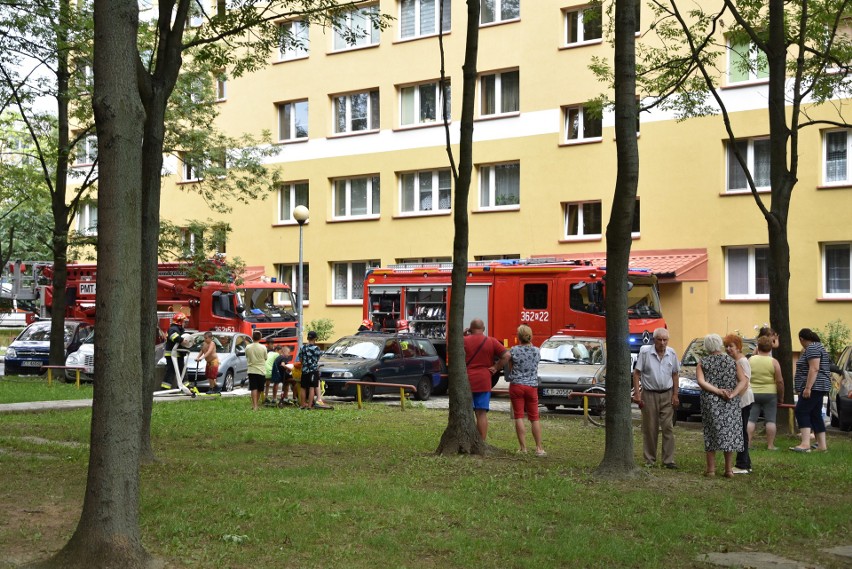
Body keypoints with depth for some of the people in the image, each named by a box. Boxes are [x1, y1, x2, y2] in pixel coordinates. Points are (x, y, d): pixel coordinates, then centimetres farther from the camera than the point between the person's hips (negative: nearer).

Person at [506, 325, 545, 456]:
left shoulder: (514, 350, -8)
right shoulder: (536, 351, 0)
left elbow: (510, 367, 0)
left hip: (516, 385, -2)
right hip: (532, 386, 2)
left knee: (519, 417, 2)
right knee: (534, 418, 9)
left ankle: (523, 448, 0)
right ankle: (539, 448, 8)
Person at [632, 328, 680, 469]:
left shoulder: (672, 354, 3)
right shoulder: (645, 352, -7)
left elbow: (675, 375, 10)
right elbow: (636, 373, -5)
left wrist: (675, 395, 4)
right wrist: (637, 393, -10)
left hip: (667, 395, 2)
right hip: (649, 395, -2)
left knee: (668, 428, -2)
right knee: (650, 429, 3)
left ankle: (669, 460, 1)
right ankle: (650, 460, 12)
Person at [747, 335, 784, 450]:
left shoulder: (750, 360, 1)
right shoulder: (774, 362, -5)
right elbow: (779, 381, -6)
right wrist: (781, 396, 4)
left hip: (753, 393, 2)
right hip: (770, 394, -2)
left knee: (750, 419, 4)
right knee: (770, 420, 3)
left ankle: (747, 443, 0)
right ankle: (770, 445, 2)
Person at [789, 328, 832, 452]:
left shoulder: (812, 348, -13)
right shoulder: (818, 346, 20)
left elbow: (814, 369, -23)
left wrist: (808, 387, -25)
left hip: (813, 387, -11)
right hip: (818, 388, 11)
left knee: (802, 412, -14)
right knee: (815, 415, 9)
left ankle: (805, 444, -24)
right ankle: (822, 445, 8)